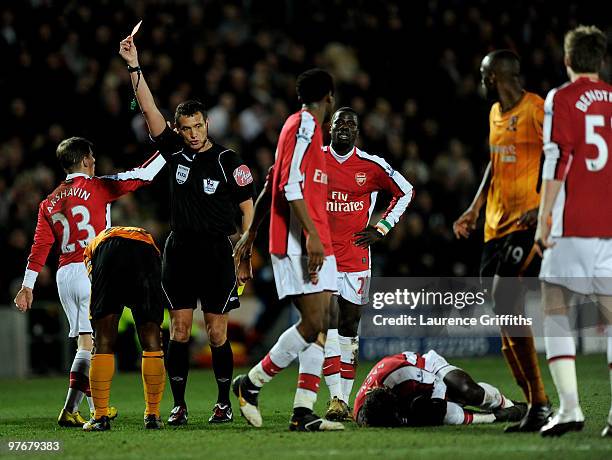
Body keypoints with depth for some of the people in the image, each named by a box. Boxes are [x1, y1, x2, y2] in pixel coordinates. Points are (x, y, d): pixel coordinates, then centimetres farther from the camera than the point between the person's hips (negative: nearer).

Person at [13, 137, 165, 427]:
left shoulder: (49, 203, 14)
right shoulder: (97, 188, -2)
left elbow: (40, 246, 11)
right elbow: (142, 176, -3)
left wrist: (27, 286, 12)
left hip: (65, 274, 6)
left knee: (85, 341, 14)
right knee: (89, 343, -7)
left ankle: (97, 406, 16)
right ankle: (70, 411, -15)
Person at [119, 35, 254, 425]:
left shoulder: (227, 160, -3)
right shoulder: (176, 152, 6)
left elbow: (247, 206, 1)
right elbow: (149, 109, 1)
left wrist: (247, 253, -5)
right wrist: (134, 65, -6)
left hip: (217, 253, -3)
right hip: (180, 251, 3)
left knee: (217, 332, -1)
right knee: (179, 330, 0)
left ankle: (224, 403, 9)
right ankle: (178, 405, 3)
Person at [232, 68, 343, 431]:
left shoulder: (304, 127, 22)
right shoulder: (303, 126, -7)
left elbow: (272, 184, 26)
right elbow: (290, 186, -18)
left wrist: (251, 233, 29)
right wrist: (312, 234, -23)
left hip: (315, 244, 10)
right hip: (302, 241, -10)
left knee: (321, 327, 3)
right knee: (313, 324, -14)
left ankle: (303, 413, -1)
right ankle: (251, 385, -2)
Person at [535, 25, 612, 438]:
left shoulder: (562, 99, -3)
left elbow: (557, 162, -9)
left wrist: (543, 221, -6)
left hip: (573, 226, -4)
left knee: (555, 309, 3)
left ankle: (570, 407, -9)